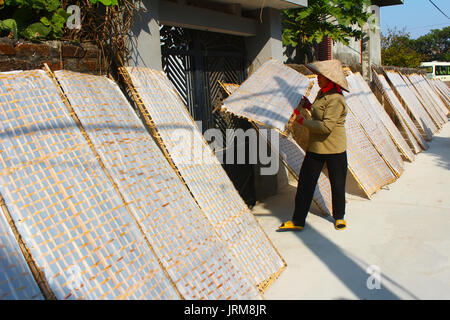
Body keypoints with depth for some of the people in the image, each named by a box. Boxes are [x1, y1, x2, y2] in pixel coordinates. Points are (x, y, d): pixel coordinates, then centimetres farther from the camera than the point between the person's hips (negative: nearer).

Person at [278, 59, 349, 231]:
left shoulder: (336, 100, -18)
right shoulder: (321, 94, 10)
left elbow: (326, 126, -27)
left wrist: (302, 120, -20)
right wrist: (309, 106, 15)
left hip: (334, 150, -8)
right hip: (315, 148, 8)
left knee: (337, 185, 9)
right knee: (305, 183, 6)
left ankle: (339, 217, 31)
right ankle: (297, 221, 14)